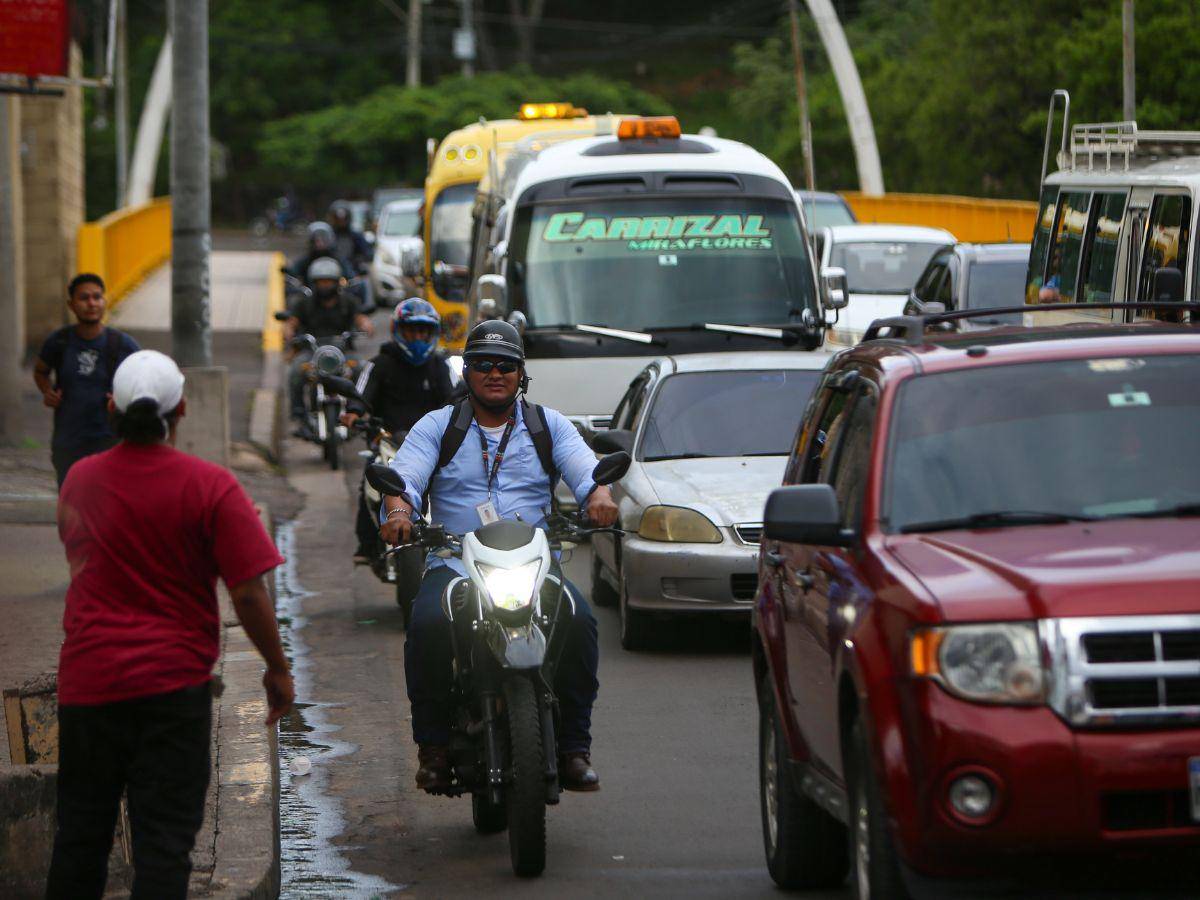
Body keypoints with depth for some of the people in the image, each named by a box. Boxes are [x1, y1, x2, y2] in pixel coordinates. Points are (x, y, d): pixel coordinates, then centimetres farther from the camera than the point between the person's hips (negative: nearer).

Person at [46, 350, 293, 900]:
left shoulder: (79, 480, 2)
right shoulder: (211, 487, -11)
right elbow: (248, 594, -12)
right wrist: (277, 669, 0)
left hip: (87, 682, 3)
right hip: (175, 684, -3)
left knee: (80, 833, 14)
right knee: (164, 839, -1)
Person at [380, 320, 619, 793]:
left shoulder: (549, 425, 15)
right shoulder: (437, 426, 13)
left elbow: (585, 467, 0)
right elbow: (404, 473, -3)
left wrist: (599, 495, -25)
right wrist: (398, 509, -27)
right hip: (453, 565, -1)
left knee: (579, 621, -30)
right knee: (429, 625, -33)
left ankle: (574, 748, -20)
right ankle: (434, 746, -18)